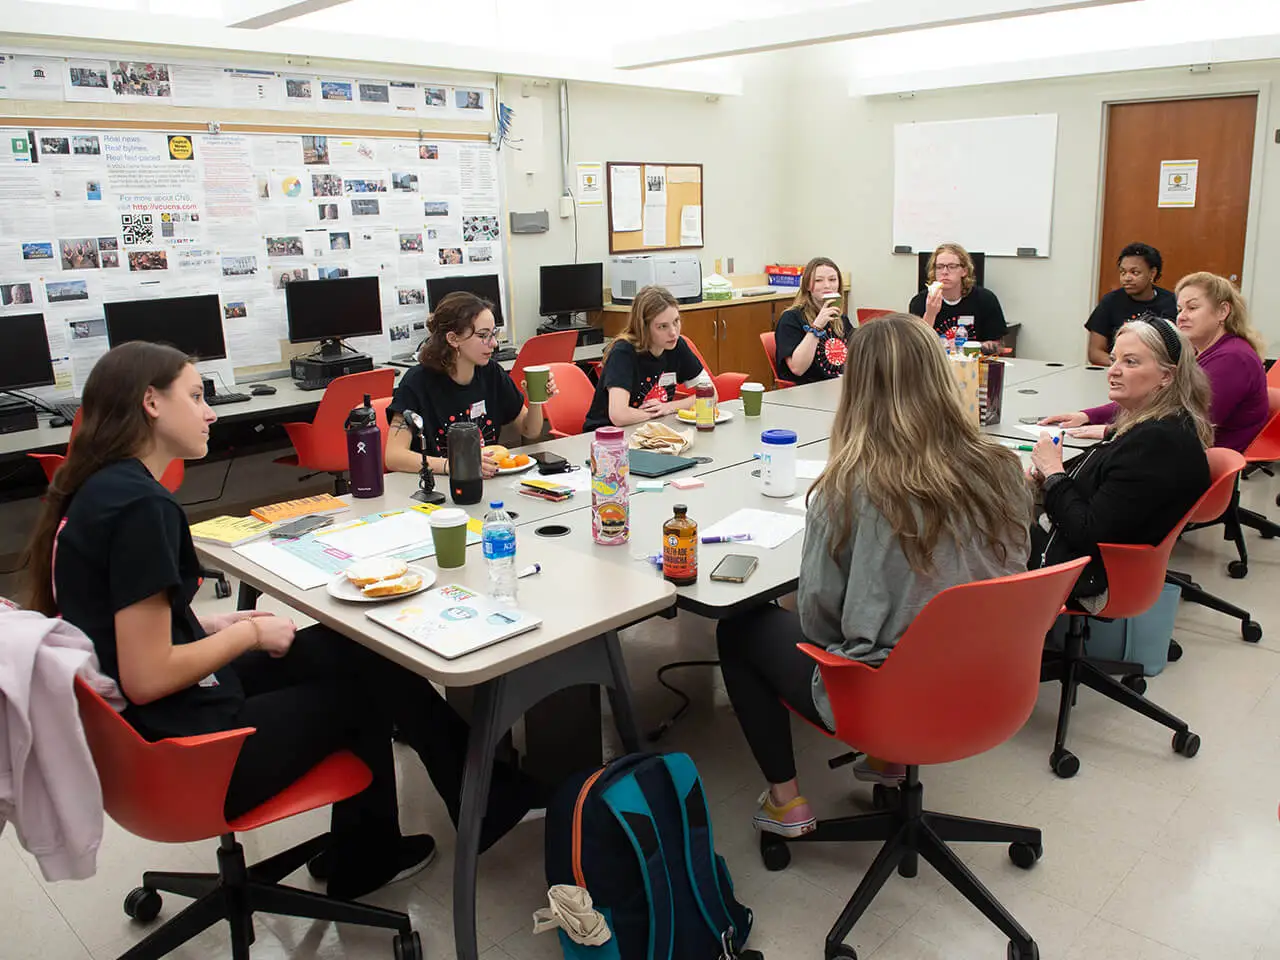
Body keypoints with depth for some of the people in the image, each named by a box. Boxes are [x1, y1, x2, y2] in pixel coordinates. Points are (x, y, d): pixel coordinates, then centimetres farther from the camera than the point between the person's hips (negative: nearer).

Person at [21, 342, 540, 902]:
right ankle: (488, 799, 29)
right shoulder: (139, 505, -24)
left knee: (342, 650, 15)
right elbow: (146, 678, -26)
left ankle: (363, 859, 27)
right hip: (180, 762, -9)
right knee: (373, 672, 5)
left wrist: (213, 625, 6)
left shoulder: (95, 489, 5)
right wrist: (248, 633, -11)